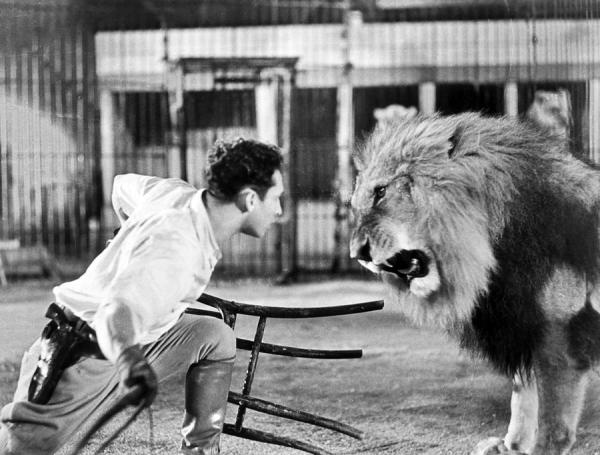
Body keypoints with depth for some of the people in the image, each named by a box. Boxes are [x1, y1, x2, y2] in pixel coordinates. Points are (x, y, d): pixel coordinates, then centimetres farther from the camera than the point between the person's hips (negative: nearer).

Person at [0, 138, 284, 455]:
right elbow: (116, 312, -48)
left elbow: (123, 186, 18)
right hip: (80, 365, -9)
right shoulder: (175, 250, -33)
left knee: (216, 338, 7)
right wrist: (127, 357, -68)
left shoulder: (176, 193, -5)